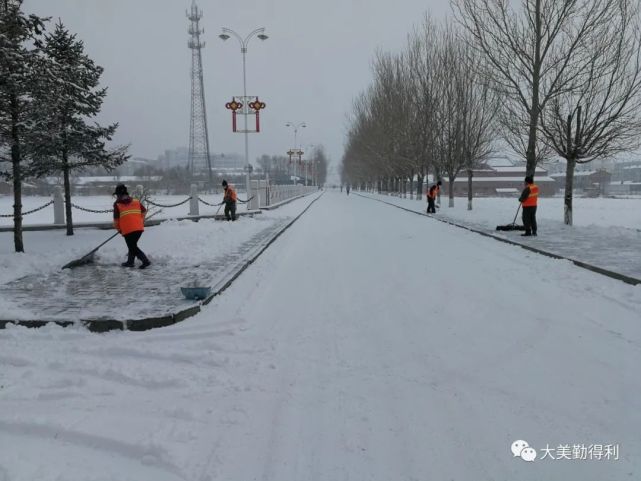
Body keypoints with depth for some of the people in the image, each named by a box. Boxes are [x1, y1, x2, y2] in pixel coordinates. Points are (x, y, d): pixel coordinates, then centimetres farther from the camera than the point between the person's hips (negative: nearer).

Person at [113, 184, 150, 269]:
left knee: (133, 247, 6)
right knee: (132, 245, 21)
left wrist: (119, 229, 18)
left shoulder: (117, 204, -1)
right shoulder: (136, 201, 10)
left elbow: (116, 219, 2)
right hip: (139, 228, 5)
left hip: (127, 230, -5)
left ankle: (145, 261, -4)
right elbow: (144, 211, 19)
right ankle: (130, 262, 28)